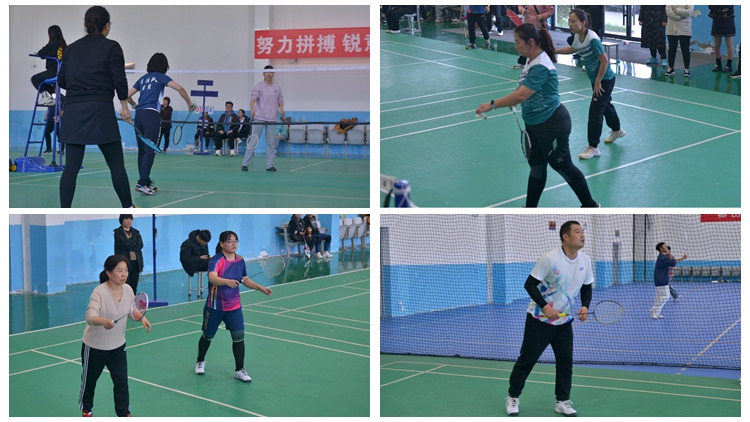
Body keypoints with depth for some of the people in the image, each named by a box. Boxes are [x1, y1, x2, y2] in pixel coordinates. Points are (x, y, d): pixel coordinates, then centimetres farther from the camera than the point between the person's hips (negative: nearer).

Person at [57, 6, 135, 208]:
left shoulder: (71, 48, 13)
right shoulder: (111, 47, -1)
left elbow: (61, 81, 15)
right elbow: (119, 80, -6)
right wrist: (125, 107, 6)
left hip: (72, 111, 4)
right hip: (100, 111, -4)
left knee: (71, 166, 3)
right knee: (116, 163, 8)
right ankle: (128, 208, 16)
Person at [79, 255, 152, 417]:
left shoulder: (128, 289, -9)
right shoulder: (100, 292, -28)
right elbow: (90, 316, -43)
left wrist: (142, 318, -11)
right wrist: (103, 321, -64)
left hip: (118, 346, 4)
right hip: (95, 347, -4)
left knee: (122, 382, -3)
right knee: (89, 381, 18)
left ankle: (124, 415, 9)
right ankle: (86, 410, 43)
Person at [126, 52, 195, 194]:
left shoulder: (143, 78, 19)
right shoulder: (161, 77, 5)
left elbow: (128, 95, 20)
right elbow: (179, 88, -8)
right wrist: (190, 104, 3)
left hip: (139, 114, 6)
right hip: (152, 114, -6)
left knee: (142, 150, 10)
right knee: (150, 150, -8)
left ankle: (144, 181, 13)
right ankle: (142, 183, -16)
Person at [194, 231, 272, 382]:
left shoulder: (240, 260, -1)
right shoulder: (216, 260, -20)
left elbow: (245, 280, 14)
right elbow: (212, 278, -39)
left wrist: (260, 288, 2)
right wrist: (227, 281, -57)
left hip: (234, 307, 4)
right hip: (215, 307, -4)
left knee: (239, 336, -7)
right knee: (208, 335, 14)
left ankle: (239, 370, 4)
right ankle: (200, 362, 40)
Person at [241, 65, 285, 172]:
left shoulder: (277, 87, 11)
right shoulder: (259, 85, -2)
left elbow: (280, 100, 18)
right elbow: (253, 98, -15)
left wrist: (281, 109, -2)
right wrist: (252, 108, -33)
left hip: (272, 119, 4)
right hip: (259, 118, -4)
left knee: (271, 143, 5)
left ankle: (269, 165, 10)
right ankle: (245, 163, 1)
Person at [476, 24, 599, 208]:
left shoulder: (541, 66, -27)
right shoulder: (533, 61, 4)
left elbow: (520, 96, -32)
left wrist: (492, 105, -27)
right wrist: (511, 100, 3)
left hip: (552, 124, -10)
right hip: (535, 123, 10)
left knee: (562, 166, 3)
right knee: (536, 165, 16)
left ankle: (590, 206, 19)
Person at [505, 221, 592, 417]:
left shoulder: (585, 260, -2)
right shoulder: (550, 258, -21)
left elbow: (587, 288, 10)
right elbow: (530, 284, -17)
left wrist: (585, 306, -10)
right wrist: (545, 307, -27)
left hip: (564, 320, 5)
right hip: (540, 319, -5)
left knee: (565, 360, 3)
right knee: (527, 359, 3)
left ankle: (562, 401, 16)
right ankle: (513, 397, 18)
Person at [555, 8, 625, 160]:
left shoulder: (592, 39, -30)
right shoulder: (577, 36, -5)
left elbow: (604, 60, -28)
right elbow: (573, 49, 19)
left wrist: (598, 82, -21)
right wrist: (554, 51, 9)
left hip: (605, 80, -9)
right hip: (596, 79, 9)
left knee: (595, 112, -9)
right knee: (605, 105, 27)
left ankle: (593, 147, -1)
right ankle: (617, 130, 51)